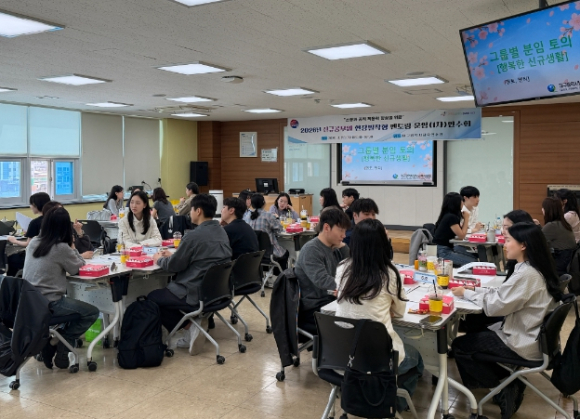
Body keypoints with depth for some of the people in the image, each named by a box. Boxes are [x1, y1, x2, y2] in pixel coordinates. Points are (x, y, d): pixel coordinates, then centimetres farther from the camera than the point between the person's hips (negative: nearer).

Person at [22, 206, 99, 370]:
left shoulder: (33, 242, 4)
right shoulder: (62, 248, -17)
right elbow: (79, 268, -1)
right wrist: (72, 248, 10)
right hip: (48, 305, -8)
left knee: (71, 303, 31)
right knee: (92, 313, 8)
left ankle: (54, 341, 15)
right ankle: (58, 344, 5)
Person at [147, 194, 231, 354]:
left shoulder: (193, 236, -19)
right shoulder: (222, 232, 5)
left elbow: (173, 266, -9)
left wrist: (159, 259, 11)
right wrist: (173, 255, 19)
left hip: (197, 296, -8)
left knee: (152, 298, 13)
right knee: (169, 288, 29)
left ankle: (188, 327, 2)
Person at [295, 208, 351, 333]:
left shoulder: (334, 249, 10)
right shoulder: (311, 250, -15)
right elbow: (323, 281, -28)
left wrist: (342, 246, -1)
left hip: (329, 302, 8)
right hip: (313, 310, -8)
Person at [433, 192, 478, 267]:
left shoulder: (449, 215, 9)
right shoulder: (451, 217, -19)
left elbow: (460, 232, 13)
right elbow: (461, 236, -15)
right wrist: (466, 219, -7)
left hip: (449, 248, 10)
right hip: (443, 251, -10)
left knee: (475, 258, 3)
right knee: (472, 262, -14)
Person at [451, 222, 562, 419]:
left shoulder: (526, 274, -26)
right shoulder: (535, 269, 4)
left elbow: (495, 306, -22)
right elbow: (503, 295, 10)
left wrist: (466, 293, -9)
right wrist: (475, 289, 2)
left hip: (524, 344, -9)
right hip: (533, 336, 9)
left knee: (459, 345, 2)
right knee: (477, 332, 22)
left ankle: (503, 390, 10)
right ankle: (510, 383, 18)